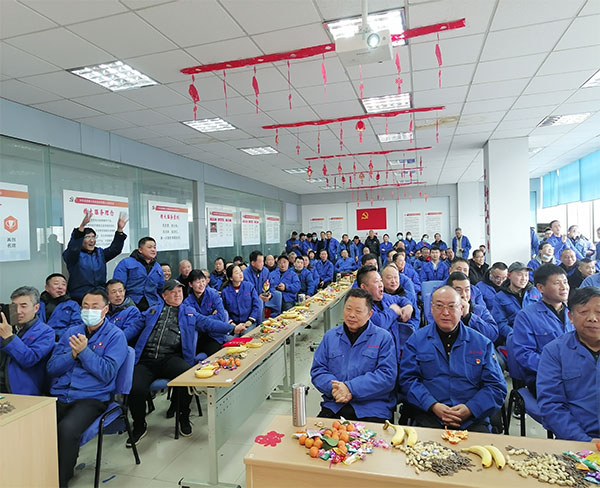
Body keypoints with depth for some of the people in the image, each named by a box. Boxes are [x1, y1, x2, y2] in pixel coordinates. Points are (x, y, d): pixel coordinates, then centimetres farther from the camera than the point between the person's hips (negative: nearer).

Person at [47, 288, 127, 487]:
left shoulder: (115, 335, 1)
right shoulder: (71, 332, 16)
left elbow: (107, 373, -9)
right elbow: (51, 368, 9)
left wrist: (84, 351, -16)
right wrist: (73, 354, -9)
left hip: (91, 398, -4)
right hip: (59, 395, 5)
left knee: (66, 429, -30)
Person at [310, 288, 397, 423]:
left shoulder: (383, 338, 3)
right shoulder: (330, 336, 14)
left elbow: (387, 375, -7)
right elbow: (317, 370, 11)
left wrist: (351, 389, -15)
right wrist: (332, 387, -11)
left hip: (372, 409, -2)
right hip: (333, 406, 2)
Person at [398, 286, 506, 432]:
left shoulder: (482, 343, 10)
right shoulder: (416, 340, 8)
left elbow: (497, 386, 7)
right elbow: (407, 379, 2)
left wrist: (470, 409, -9)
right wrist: (433, 406, -13)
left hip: (472, 419, 1)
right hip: (429, 417, -1)